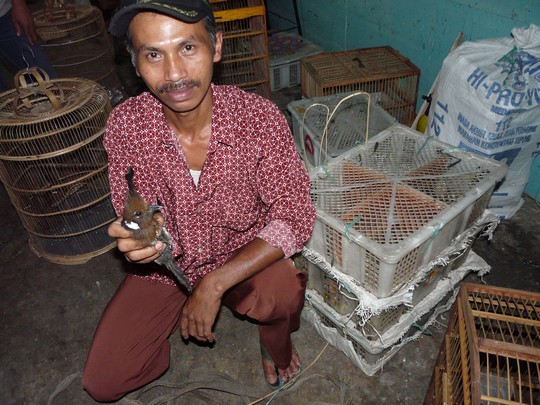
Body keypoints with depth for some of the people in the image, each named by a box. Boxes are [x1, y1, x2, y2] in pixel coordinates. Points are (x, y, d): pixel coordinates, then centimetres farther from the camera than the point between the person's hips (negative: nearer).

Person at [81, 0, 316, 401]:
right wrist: (134, 235, -32)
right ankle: (178, 318, 26)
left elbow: (294, 218, -21)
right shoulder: (124, 125, -18)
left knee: (283, 293, -34)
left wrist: (213, 284, -27)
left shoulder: (260, 118, -24)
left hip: (243, 257, -1)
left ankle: (277, 346, 5)